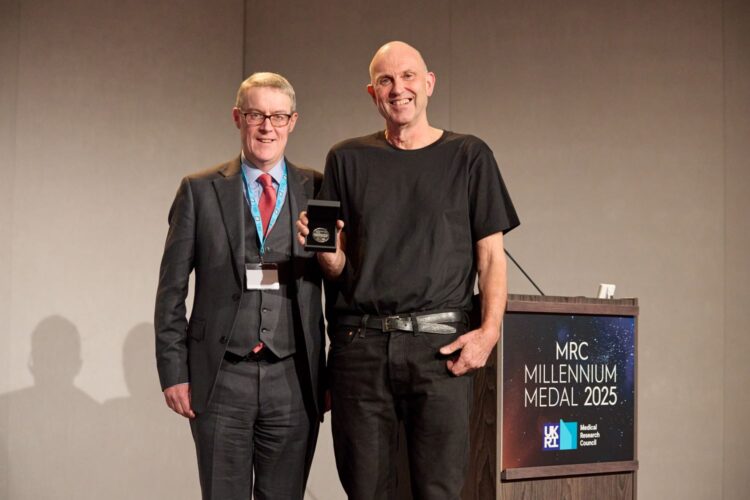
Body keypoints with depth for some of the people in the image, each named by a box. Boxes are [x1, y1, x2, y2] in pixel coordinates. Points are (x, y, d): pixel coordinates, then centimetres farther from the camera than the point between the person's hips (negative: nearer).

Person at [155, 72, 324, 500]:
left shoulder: (318, 191, 4)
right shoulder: (200, 191, 4)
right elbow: (172, 289, 4)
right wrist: (173, 371, -1)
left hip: (293, 382, 1)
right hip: (220, 380, 0)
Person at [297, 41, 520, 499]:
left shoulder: (469, 156, 9)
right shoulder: (348, 159, 14)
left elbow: (491, 256, 6)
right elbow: (339, 267, 14)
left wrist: (489, 331, -9)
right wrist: (322, 247, -9)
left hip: (440, 345, -2)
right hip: (361, 344, 2)